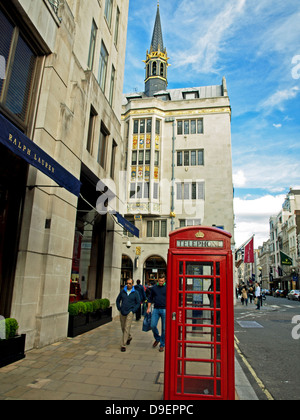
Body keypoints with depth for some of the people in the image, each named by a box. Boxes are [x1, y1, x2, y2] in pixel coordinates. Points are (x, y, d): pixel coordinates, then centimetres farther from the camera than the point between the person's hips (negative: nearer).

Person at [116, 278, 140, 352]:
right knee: (123, 328, 15)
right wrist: (119, 309, 4)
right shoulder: (122, 291, 2)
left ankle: (123, 345, -2)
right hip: (122, 313, 4)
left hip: (130, 313, -4)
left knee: (127, 328, -9)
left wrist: (133, 311, -8)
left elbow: (138, 303, -1)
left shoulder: (135, 293, -5)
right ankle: (129, 337, 42)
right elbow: (118, 300, 13)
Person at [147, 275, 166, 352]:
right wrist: (148, 308, 7)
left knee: (164, 328, 2)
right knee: (153, 325, -5)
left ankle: (162, 345, 17)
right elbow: (150, 298, 15)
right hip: (156, 309, 3)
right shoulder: (154, 288, 7)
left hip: (164, 310, -2)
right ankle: (157, 338, 23)